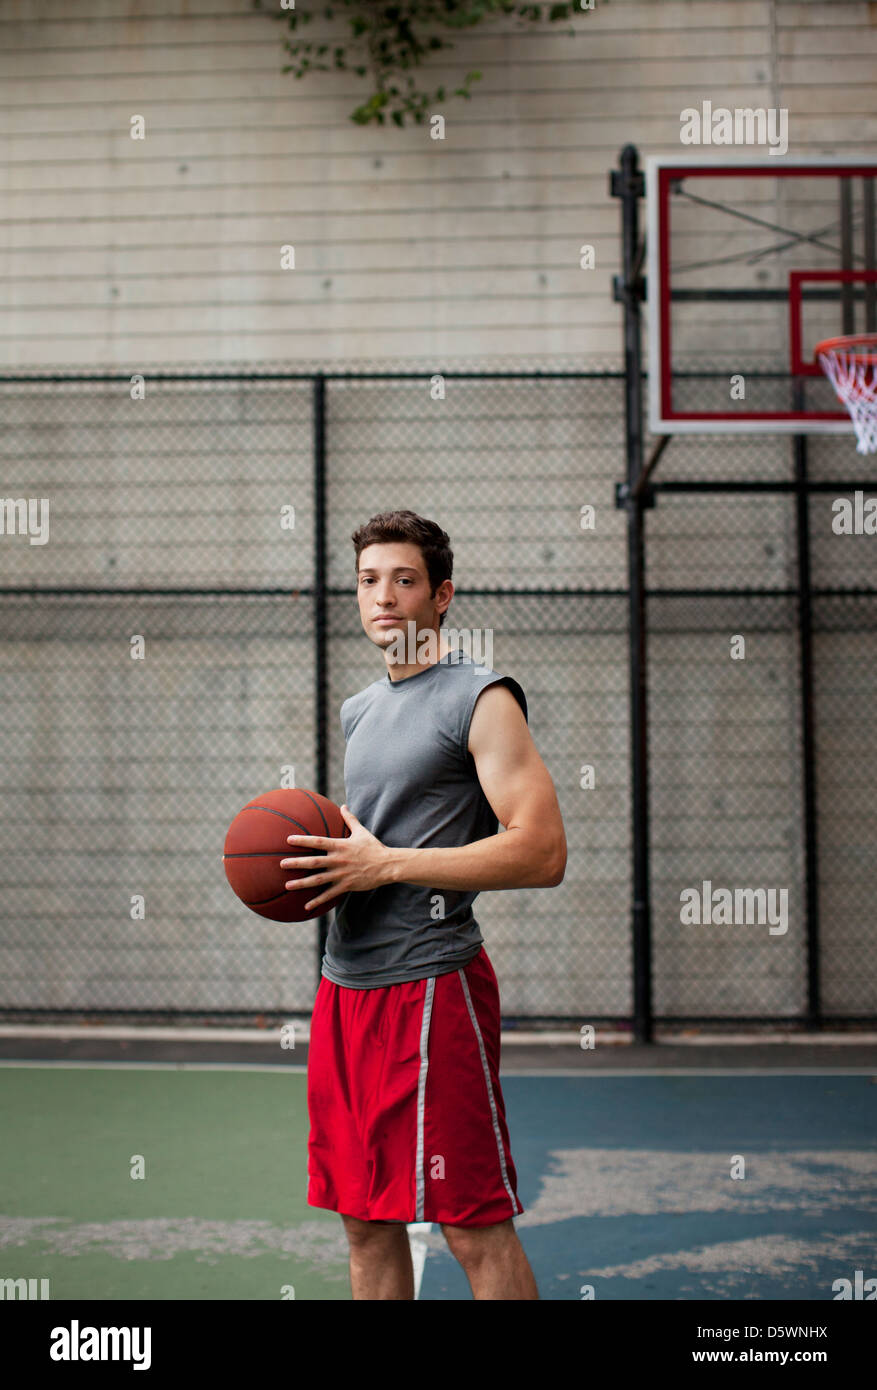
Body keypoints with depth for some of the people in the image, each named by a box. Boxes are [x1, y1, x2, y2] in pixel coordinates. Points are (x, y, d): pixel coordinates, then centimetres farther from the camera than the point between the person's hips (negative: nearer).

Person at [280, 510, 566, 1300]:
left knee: (476, 1230, -3)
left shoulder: (480, 699, -7)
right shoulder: (359, 711, 18)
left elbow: (541, 853, -17)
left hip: (431, 984, -8)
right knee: (365, 1222, 13)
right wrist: (320, 860, 6)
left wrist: (385, 864, -19)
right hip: (346, 983, 8)